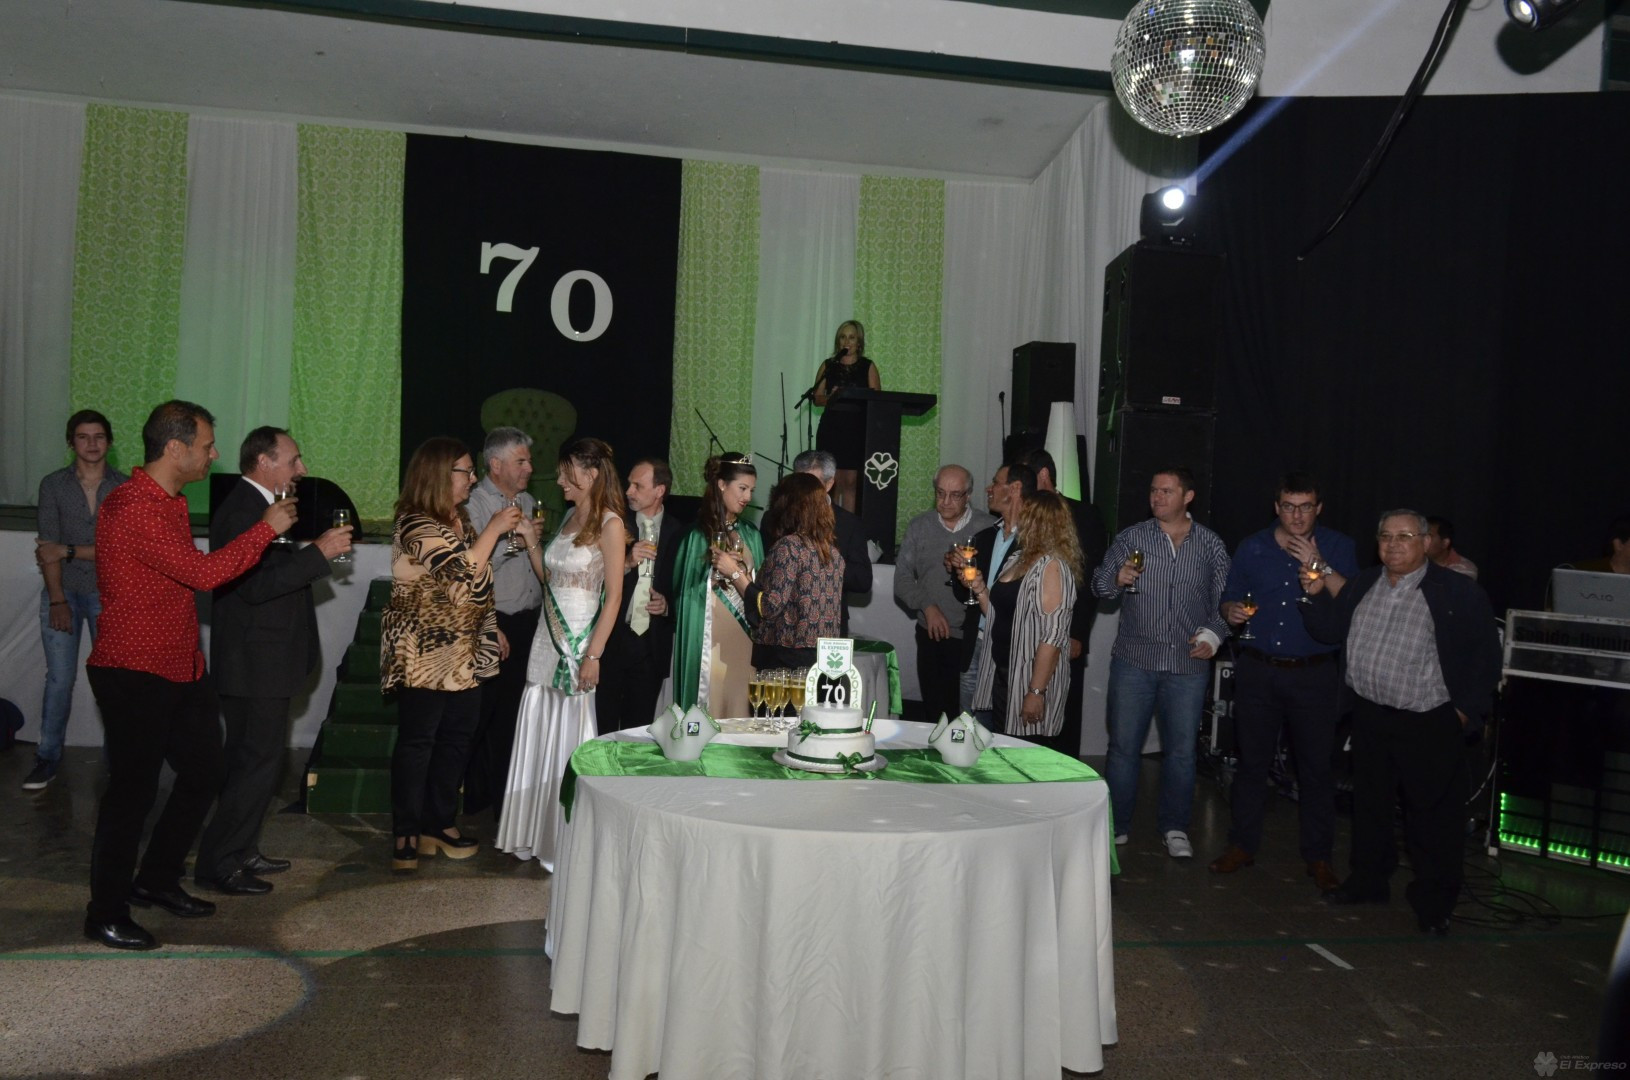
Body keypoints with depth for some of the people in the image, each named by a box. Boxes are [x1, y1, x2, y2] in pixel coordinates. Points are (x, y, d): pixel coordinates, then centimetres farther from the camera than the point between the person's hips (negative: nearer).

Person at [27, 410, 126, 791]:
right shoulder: (53, 485, 1)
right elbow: (48, 547, -4)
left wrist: (68, 551, -13)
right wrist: (58, 600, -10)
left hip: (107, 594, -1)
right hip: (63, 592, 1)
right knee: (59, 678, 1)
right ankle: (48, 757, 14)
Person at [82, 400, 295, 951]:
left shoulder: (170, 502, 12)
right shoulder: (132, 507, -21)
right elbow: (203, 571, -26)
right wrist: (267, 527, -18)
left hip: (181, 668, 10)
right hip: (134, 673, -10)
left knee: (204, 772, 15)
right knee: (132, 790, 1)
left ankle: (156, 880, 32)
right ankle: (105, 914, 17)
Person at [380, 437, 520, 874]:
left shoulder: (459, 520, 12)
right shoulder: (416, 524, -15)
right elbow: (464, 572, -24)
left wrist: (491, 627, 17)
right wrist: (494, 529, -15)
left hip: (465, 653, 8)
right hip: (425, 654, -8)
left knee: (456, 739, 12)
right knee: (417, 742, 0)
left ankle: (442, 822, 23)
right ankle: (406, 834, 10)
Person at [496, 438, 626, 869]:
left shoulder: (609, 523, -10)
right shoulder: (569, 516, 13)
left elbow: (614, 595, -14)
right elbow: (548, 577, 15)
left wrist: (593, 655, -18)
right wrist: (530, 539, 4)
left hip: (579, 641, -7)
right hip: (548, 638, 7)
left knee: (568, 736, 1)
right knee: (538, 733, 11)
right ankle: (535, 833, 25)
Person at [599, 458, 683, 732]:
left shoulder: (678, 533, 3)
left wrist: (668, 606, -8)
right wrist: (627, 564, -16)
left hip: (653, 645, 1)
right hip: (612, 640, -1)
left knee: (638, 727, 9)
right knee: (603, 728, 1)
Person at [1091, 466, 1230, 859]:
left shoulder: (1211, 545, 5)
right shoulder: (1131, 537, 3)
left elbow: (1223, 601, 10)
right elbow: (1099, 584, 1)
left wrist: (1212, 634, -6)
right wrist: (1117, 579, -20)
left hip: (1188, 665, 1)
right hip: (1134, 660, 0)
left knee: (1181, 750, 7)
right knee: (1123, 746, 4)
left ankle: (1174, 827, 23)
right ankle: (1115, 825, 18)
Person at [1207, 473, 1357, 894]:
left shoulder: (1339, 547, 1)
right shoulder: (1252, 548, 7)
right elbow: (1229, 598, 12)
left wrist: (1318, 566, -20)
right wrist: (1232, 612, -10)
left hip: (1313, 673, -2)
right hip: (1257, 670, 2)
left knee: (1316, 764, 3)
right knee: (1252, 759, 8)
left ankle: (1318, 856, 15)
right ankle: (1242, 844, 19)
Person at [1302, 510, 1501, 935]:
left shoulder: (1459, 592, -9)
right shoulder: (1363, 585, 9)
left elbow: (1485, 656, -6)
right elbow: (1332, 631, 14)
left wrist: (1466, 709, -9)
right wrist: (1317, 595, -2)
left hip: (1428, 723, -5)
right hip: (1370, 716, 6)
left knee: (1433, 815, 2)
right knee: (1370, 804, 17)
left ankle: (1433, 904, 15)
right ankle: (1369, 881, 33)